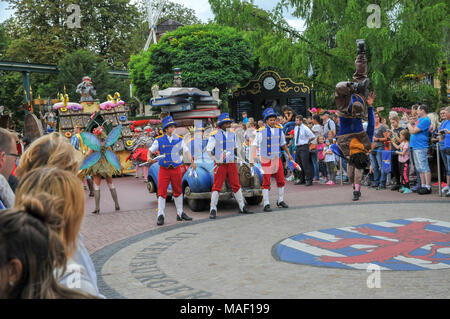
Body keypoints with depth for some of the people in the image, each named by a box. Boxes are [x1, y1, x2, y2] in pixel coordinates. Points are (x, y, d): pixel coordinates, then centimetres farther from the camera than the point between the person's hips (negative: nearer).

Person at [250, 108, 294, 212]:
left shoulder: (279, 129, 5)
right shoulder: (262, 131, -11)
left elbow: (283, 143, 20)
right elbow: (254, 145, -10)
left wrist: (288, 154, 24)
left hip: (277, 159, 5)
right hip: (266, 159, -5)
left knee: (281, 180, 9)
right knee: (266, 182, -3)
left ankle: (280, 201, 26)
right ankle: (266, 204, 3)